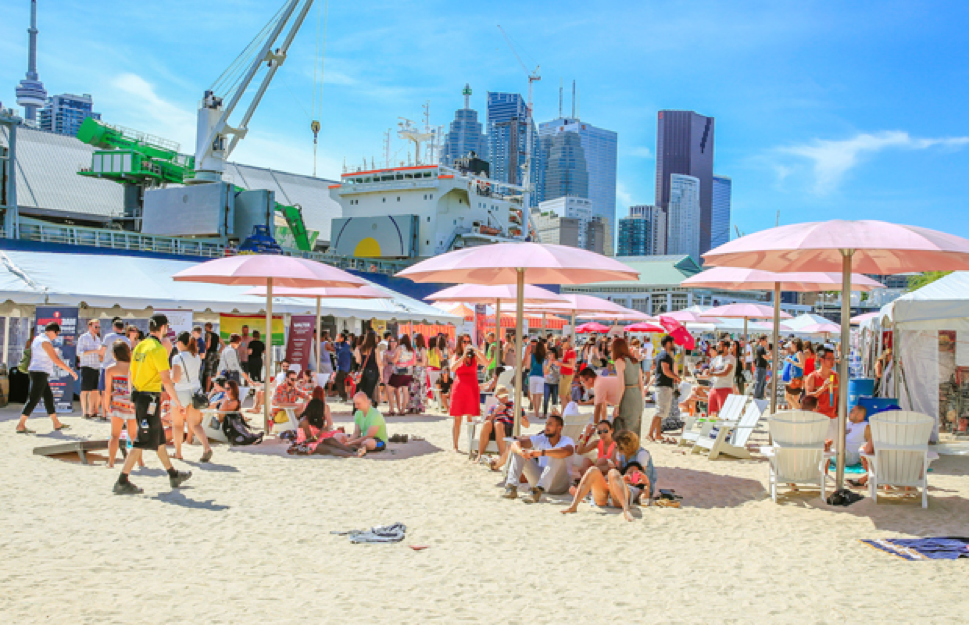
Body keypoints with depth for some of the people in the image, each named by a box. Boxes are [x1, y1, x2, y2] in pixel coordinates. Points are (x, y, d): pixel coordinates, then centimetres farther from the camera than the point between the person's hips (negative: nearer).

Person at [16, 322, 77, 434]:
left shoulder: (37, 339, 13)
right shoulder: (46, 342, -17)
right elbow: (57, 360, -20)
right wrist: (71, 371, -15)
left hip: (34, 371, 10)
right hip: (40, 373, -10)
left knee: (49, 397, 13)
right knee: (33, 399, -7)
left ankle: (57, 424, 17)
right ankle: (21, 426, -6)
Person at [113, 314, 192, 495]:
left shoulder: (140, 346, 11)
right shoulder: (158, 349, -15)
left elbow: (132, 375, 15)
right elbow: (166, 379, -18)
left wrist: (135, 397, 23)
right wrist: (176, 401, -10)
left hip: (139, 396, 9)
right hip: (150, 398, -9)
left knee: (159, 438, 18)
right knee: (142, 442, -5)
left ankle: (173, 475, 30)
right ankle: (122, 482, -5)